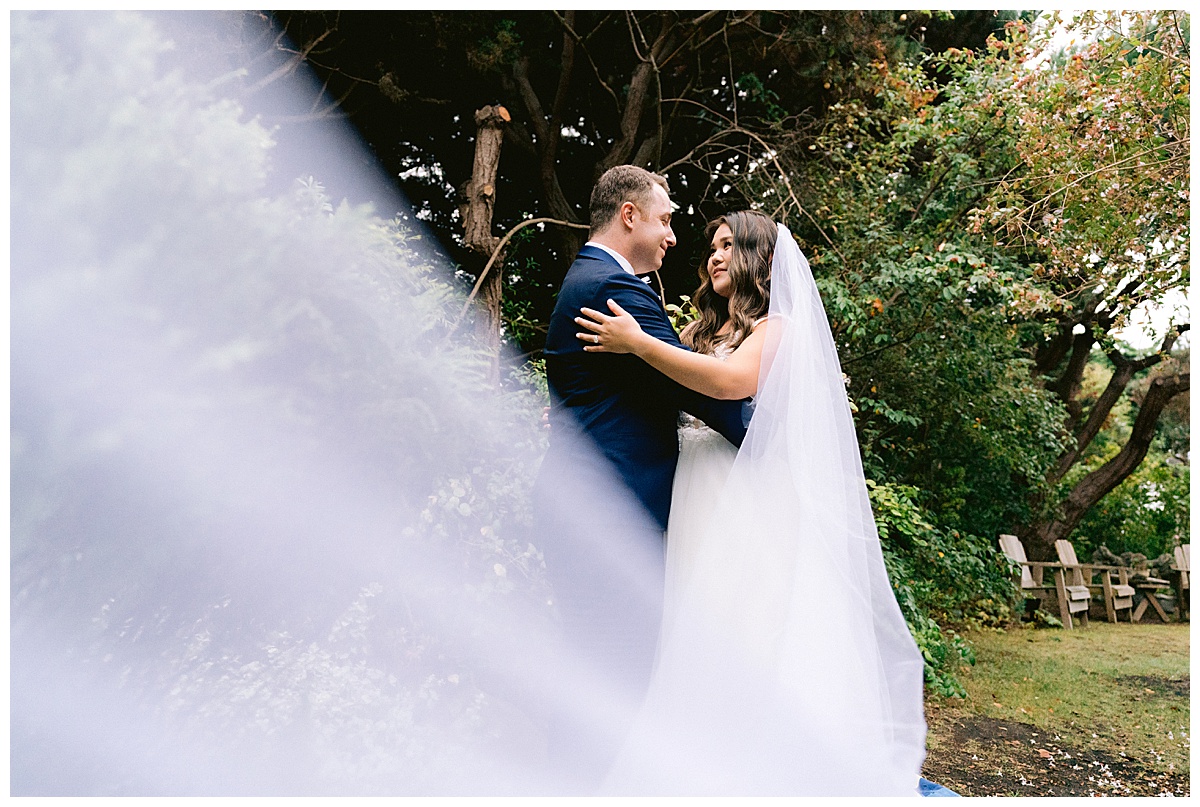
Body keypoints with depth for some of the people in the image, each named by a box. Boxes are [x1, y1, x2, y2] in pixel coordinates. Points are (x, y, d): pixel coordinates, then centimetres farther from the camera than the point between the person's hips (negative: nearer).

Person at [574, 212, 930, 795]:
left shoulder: (776, 327, -3)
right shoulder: (706, 330, 18)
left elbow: (730, 381, -23)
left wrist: (637, 343, -23)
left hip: (748, 500, -6)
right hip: (698, 499, 6)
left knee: (742, 636, -4)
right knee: (697, 634, 8)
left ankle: (754, 772, 12)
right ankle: (702, 771, 21)